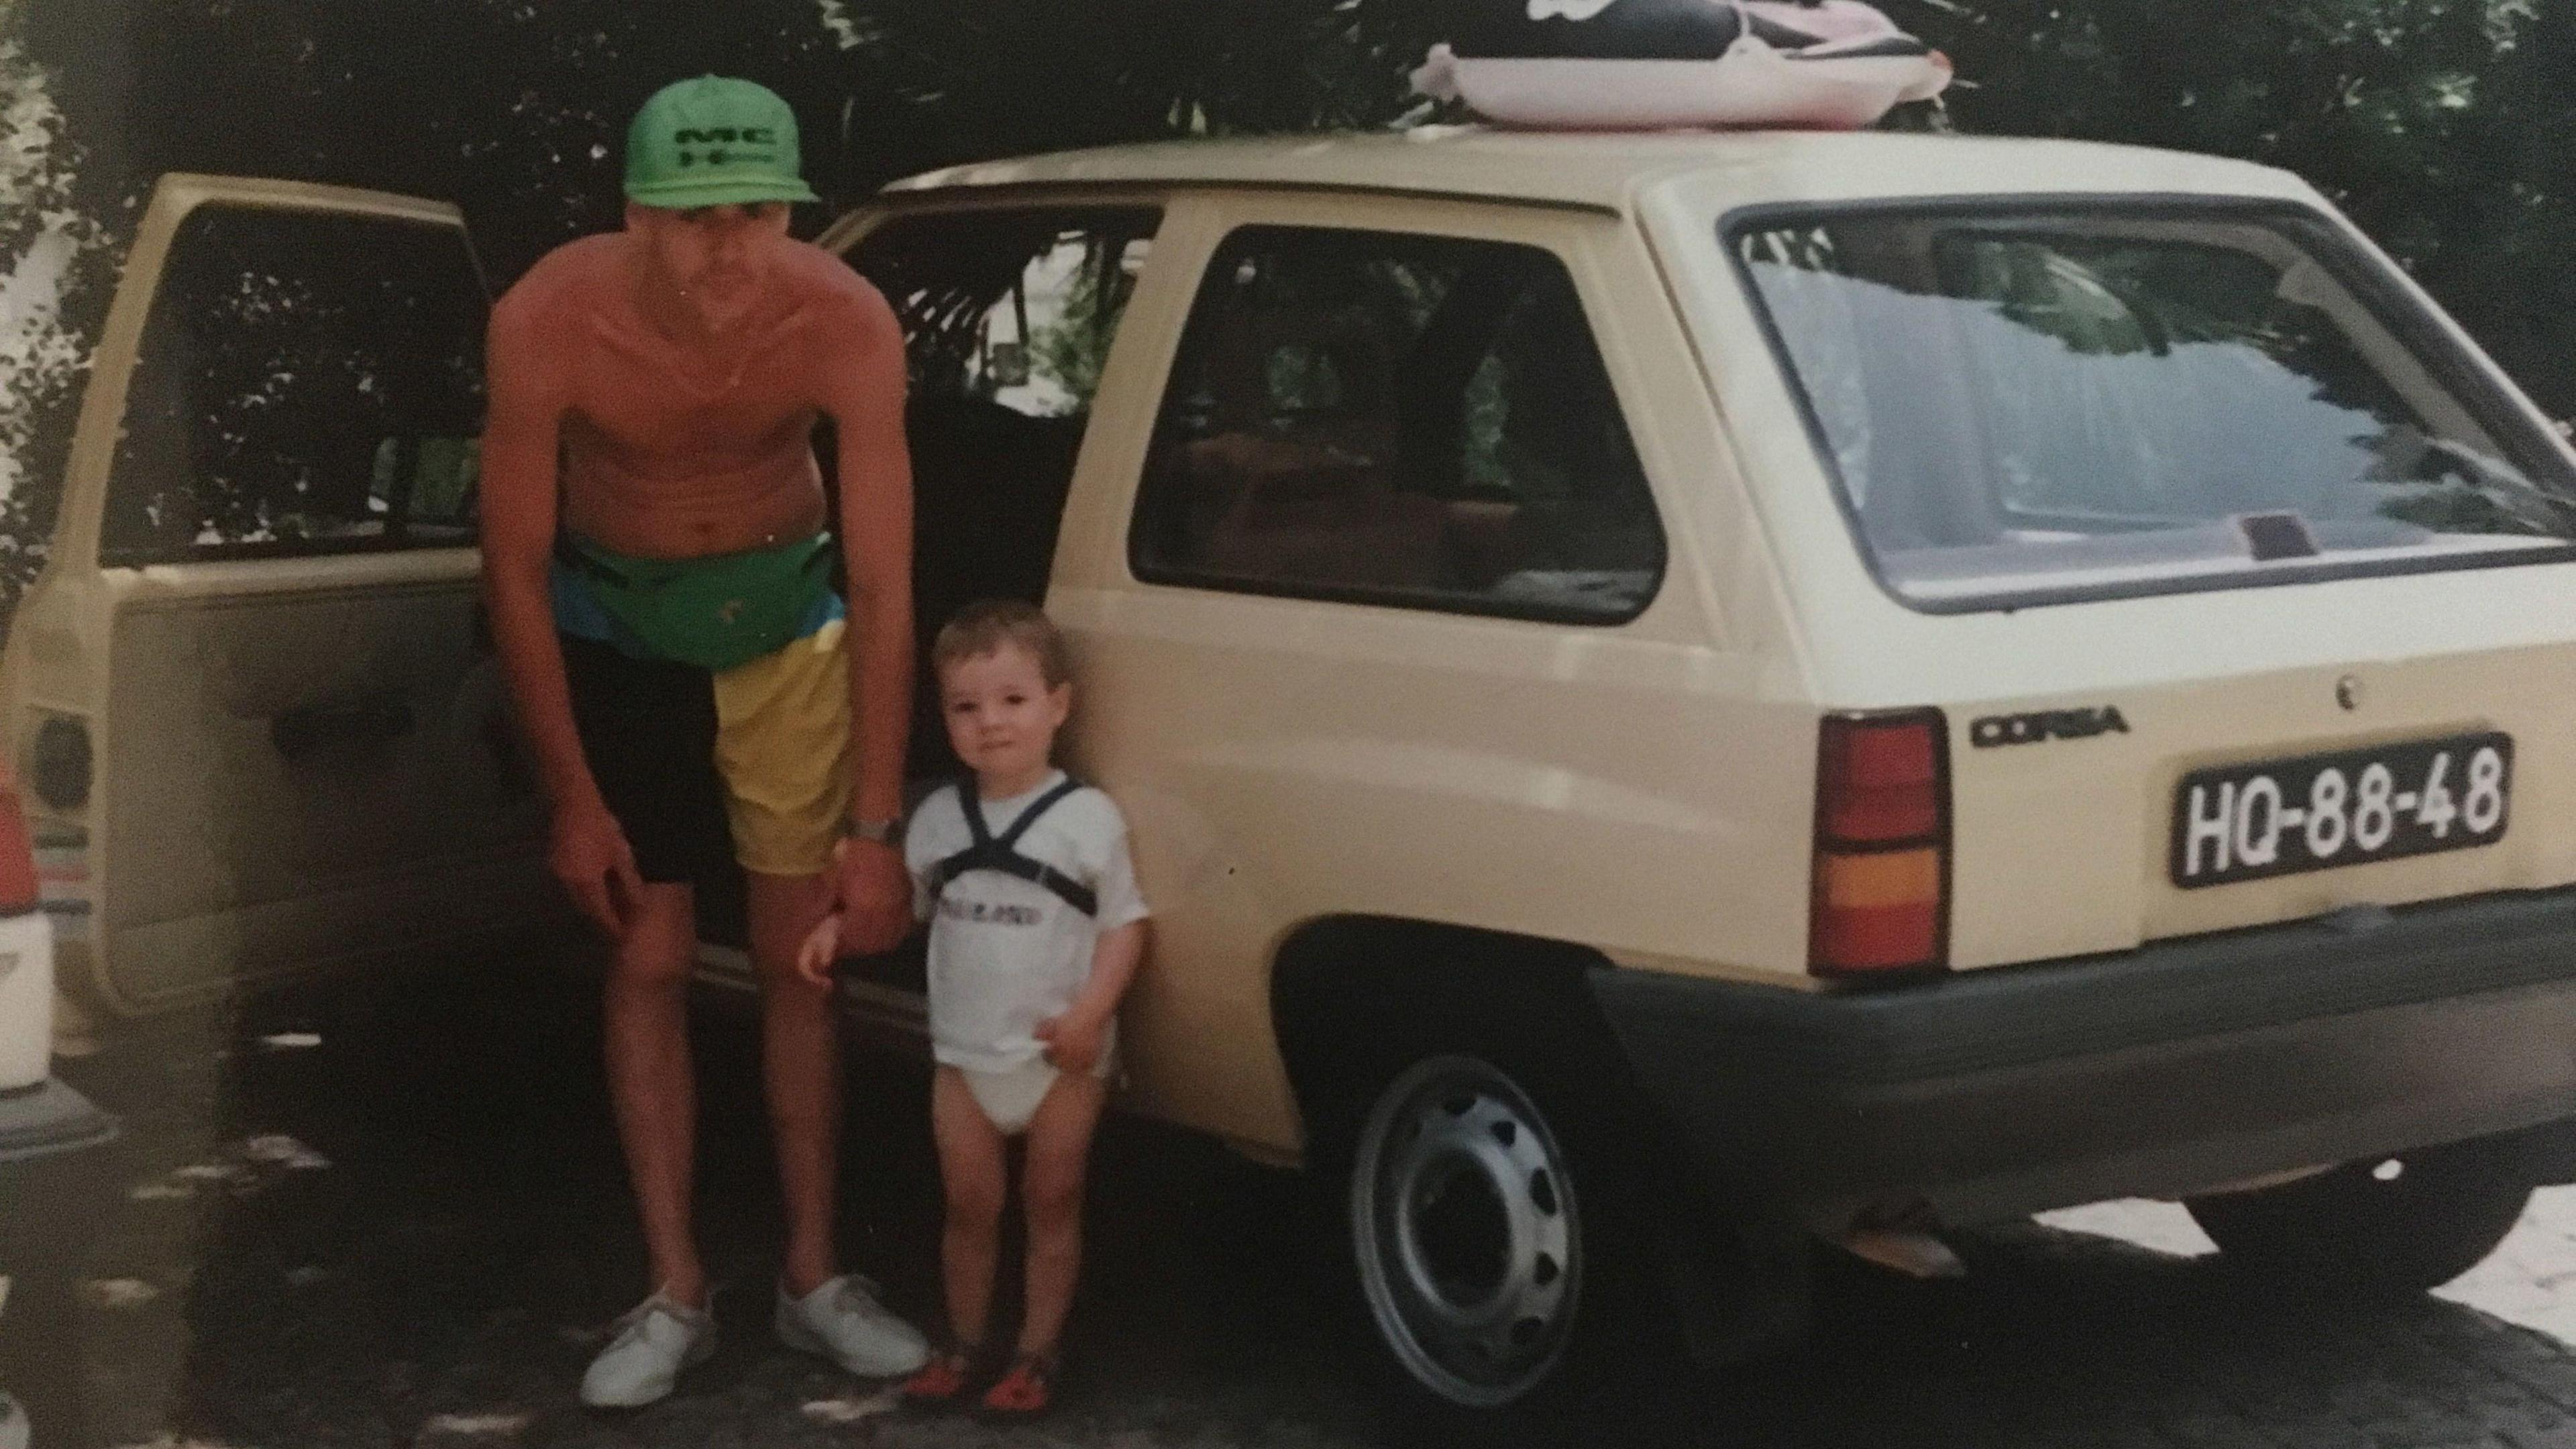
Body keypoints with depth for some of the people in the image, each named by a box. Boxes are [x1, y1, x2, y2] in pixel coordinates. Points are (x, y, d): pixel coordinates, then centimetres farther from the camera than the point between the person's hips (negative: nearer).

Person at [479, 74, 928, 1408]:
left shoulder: (845, 324, -30)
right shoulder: (548, 321, -30)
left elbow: (882, 585, -24)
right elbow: (515, 568, -18)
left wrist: (877, 826, -23)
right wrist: (572, 799, -15)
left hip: (783, 622, 1)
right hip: (616, 628, -1)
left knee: (800, 958, 5)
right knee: (651, 962, 1)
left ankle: (813, 1279, 17)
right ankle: (674, 1296, 9)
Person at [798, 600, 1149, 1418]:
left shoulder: (1087, 817, -10)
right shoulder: (937, 819, 2)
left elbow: (1124, 924, -8)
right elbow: (903, 905, 14)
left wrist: (1092, 1011, -20)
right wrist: (839, 931, -4)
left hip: (1062, 1056, -3)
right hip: (964, 1052, 3)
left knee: (1051, 1202, 7)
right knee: (970, 1204, 11)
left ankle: (1037, 1354, 18)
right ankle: (962, 1344, 26)